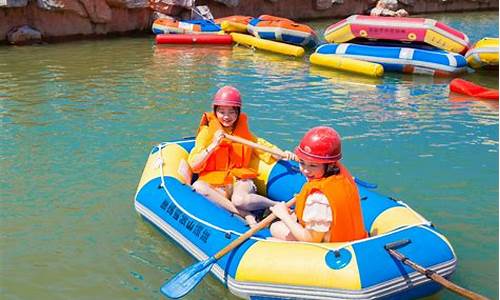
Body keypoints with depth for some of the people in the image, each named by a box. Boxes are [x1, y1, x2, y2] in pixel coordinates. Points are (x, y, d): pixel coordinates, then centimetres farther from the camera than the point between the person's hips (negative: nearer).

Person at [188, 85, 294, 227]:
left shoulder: (243, 131, 11)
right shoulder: (207, 132, 3)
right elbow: (194, 166, -4)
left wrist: (283, 154, -3)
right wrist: (213, 146, -16)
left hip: (240, 179, 0)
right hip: (215, 183, 1)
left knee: (240, 200, -36)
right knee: (197, 186, -35)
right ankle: (247, 215, -32)